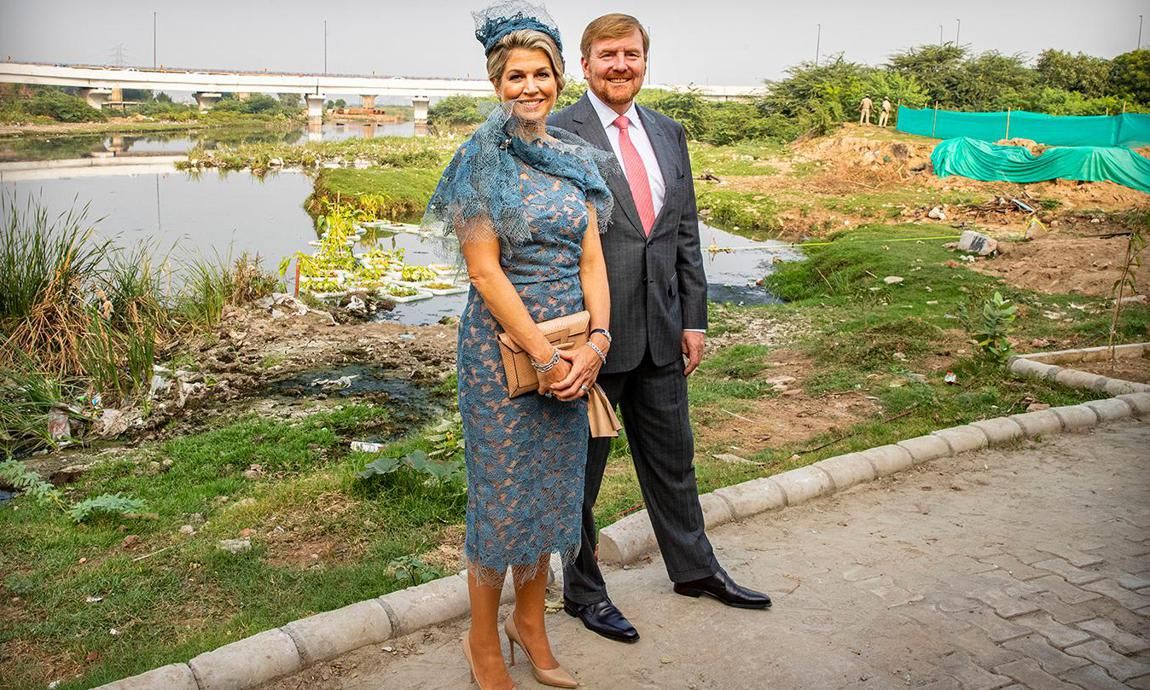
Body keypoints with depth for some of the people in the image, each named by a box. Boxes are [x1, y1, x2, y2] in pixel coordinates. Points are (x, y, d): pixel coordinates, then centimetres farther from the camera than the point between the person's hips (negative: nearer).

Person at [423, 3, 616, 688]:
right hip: (503, 343, -5)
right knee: (503, 492, 5)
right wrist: (547, 355, -17)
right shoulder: (484, 160, -9)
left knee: (553, 485, 15)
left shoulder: (574, 157, 7)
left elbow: (592, 259, 4)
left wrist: (596, 342, -11)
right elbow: (484, 271, -14)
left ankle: (530, 621, 35)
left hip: (573, 348, 6)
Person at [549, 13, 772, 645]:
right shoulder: (558, 134, -9)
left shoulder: (668, 133, 11)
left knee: (672, 456, 20)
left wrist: (694, 318, 7)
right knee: (582, 468, 10)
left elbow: (686, 232, 12)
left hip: (660, 330, 6)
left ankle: (693, 568, 40)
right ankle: (583, 591, 29)